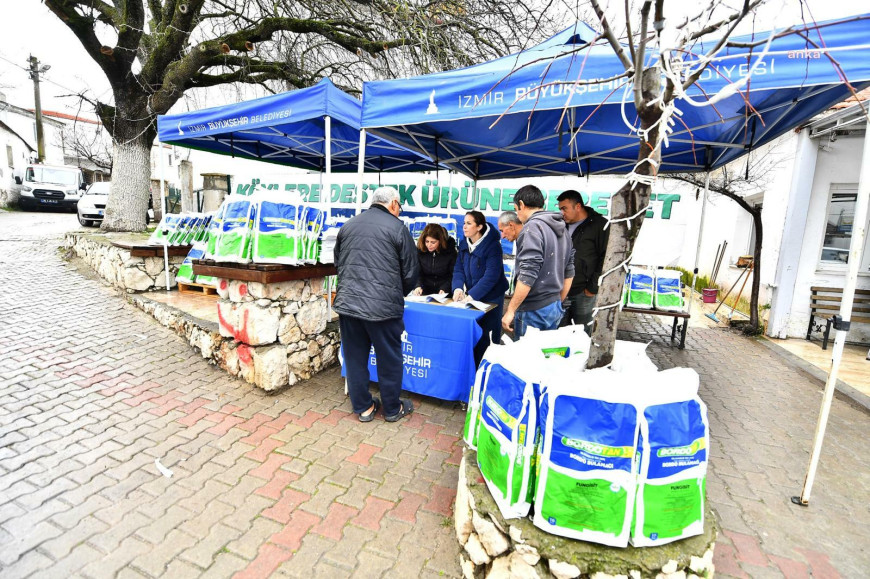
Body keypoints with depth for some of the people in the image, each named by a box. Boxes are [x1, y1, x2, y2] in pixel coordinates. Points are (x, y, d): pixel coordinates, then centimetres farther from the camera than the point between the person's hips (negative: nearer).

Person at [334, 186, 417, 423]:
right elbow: (410, 271, 0)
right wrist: (398, 295, 18)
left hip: (347, 303, 5)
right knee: (389, 359, 12)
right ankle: (392, 409, 27)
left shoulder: (348, 225, 12)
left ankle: (363, 407, 29)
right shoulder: (397, 228, -2)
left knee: (355, 358, 16)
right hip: (383, 306, -4)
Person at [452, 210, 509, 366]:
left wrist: (471, 295, -27)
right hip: (471, 297, 6)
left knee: (487, 338, 1)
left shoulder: (492, 245, -17)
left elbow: (491, 276, -23)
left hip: (491, 298, -6)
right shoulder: (464, 244, 3)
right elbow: (459, 269, -1)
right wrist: (458, 287, -20)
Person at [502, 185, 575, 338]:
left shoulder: (532, 227, -15)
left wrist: (510, 311, -16)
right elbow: (569, 273, 15)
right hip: (555, 308, 8)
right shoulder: (562, 230, 12)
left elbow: (527, 275, -22)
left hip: (533, 311, -8)